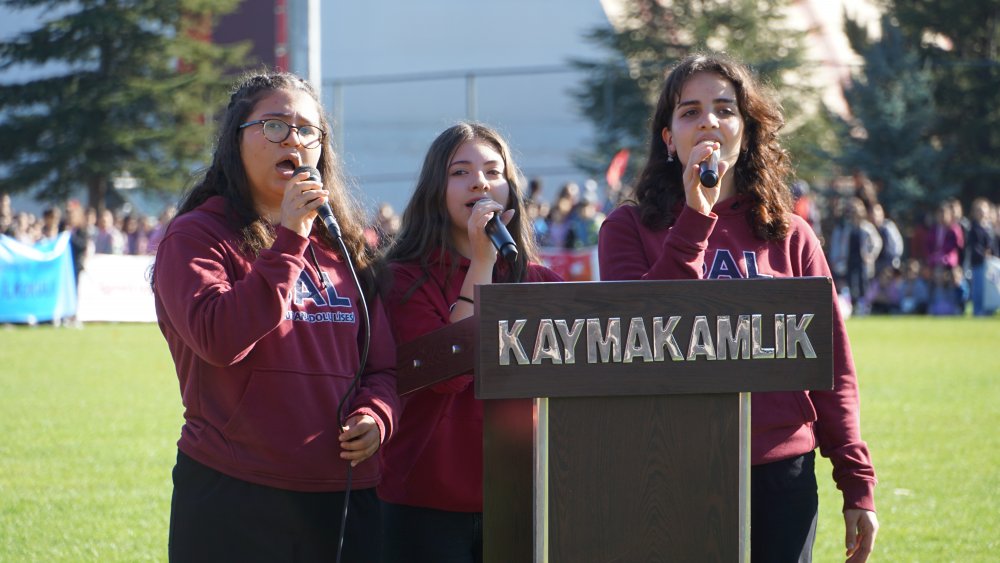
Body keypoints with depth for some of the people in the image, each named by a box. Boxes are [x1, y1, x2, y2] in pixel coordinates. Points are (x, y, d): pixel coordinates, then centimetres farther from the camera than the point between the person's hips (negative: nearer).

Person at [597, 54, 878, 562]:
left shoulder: (791, 237, 8)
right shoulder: (629, 229, 4)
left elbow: (833, 366, 9)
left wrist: (857, 487, 3)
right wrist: (694, 220, -14)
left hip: (780, 478, 2)